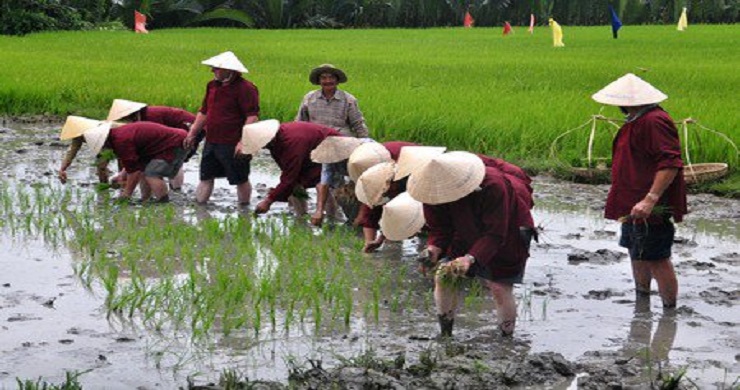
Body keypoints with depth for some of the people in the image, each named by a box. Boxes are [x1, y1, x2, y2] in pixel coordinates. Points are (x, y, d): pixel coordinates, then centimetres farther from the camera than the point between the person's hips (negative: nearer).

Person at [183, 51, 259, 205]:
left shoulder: (245, 88, -14)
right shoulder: (213, 85, 11)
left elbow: (252, 117, -19)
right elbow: (204, 112, 21)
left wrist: (243, 142, -25)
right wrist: (192, 133, 19)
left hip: (232, 145, -8)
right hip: (211, 142, 8)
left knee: (240, 179, 5)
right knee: (206, 177, 13)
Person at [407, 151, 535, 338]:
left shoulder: (493, 186, -39)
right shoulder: (435, 193, -23)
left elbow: (495, 234, -39)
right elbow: (439, 228, -14)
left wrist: (470, 258, -52)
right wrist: (434, 249, -37)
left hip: (506, 236, -5)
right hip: (466, 236, 5)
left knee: (500, 287, -9)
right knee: (443, 277, -6)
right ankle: (445, 335, 8)